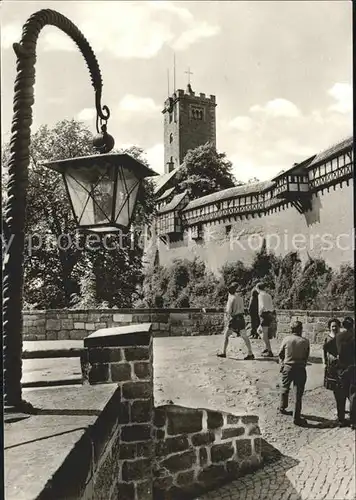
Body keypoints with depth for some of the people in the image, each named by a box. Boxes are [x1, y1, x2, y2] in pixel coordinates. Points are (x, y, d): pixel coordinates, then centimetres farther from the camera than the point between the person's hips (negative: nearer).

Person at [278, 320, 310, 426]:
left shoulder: (286, 339, -8)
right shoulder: (305, 341, -10)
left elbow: (280, 354, 2)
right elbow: (307, 356, -1)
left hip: (287, 368, 2)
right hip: (300, 369, -2)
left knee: (285, 389, 23)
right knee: (298, 394, 6)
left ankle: (282, 408, 40)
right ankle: (296, 418, 9)